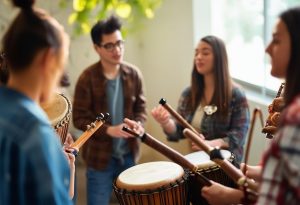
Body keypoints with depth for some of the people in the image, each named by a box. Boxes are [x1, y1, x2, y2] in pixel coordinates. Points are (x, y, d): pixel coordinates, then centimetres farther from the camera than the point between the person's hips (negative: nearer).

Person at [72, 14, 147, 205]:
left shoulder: (133, 74, -1)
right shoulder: (87, 78, -12)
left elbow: (141, 107, 7)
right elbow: (79, 118, -11)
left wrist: (139, 123, -14)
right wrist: (109, 130, -22)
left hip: (129, 155, 4)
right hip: (100, 157, -3)